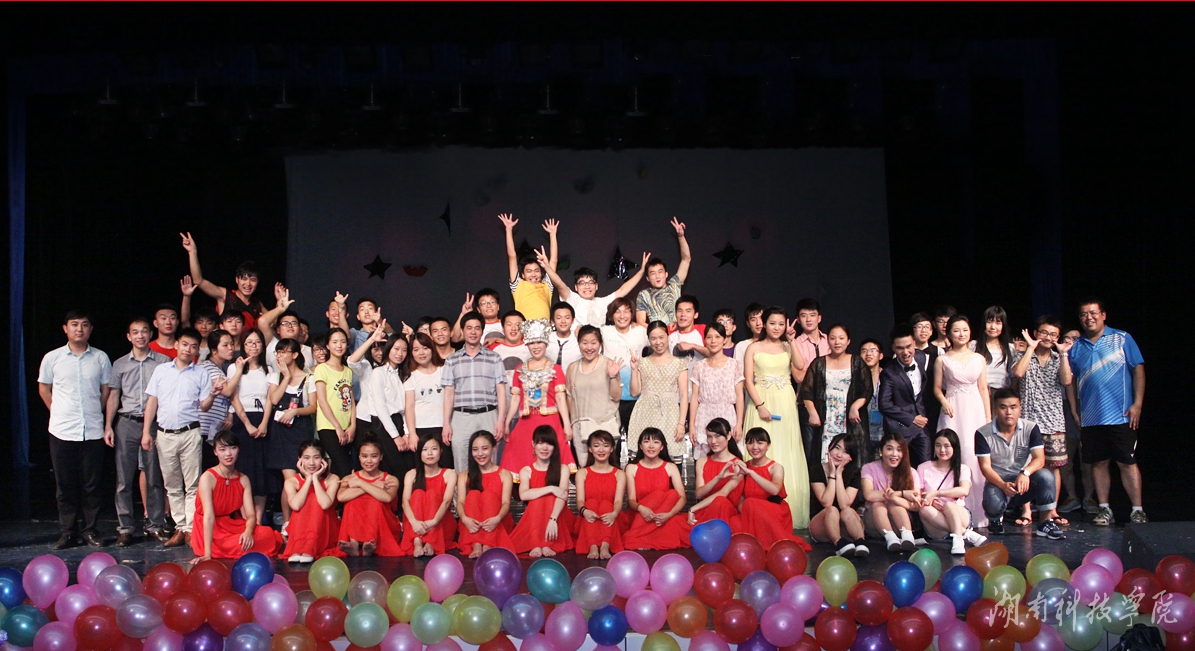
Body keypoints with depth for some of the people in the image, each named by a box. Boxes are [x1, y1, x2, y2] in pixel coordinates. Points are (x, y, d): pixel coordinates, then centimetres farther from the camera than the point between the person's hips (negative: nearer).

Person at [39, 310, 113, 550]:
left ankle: (90, 530, 12)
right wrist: (60, 412, 10)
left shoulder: (100, 358, 4)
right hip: (62, 431, 0)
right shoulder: (52, 358, 3)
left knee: (92, 484, 3)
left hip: (93, 431, 0)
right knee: (65, 485, 4)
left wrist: (95, 413, 9)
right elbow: (44, 388, 14)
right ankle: (66, 532, 12)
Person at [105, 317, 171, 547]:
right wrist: (108, 426, 4)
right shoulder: (120, 364, 12)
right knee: (124, 479, 0)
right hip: (127, 423, 1)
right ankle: (125, 528, 6)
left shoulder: (163, 362, 6)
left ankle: (156, 525, 8)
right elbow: (113, 396, 13)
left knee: (155, 477, 1)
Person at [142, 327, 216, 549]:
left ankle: (191, 529, -2)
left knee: (192, 484, -4)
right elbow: (152, 401, 10)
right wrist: (146, 432, 4)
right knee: (172, 485, 6)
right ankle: (180, 527, 12)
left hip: (190, 433, -2)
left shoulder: (201, 375, 6)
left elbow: (203, 406, 3)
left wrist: (212, 394, -18)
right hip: (164, 434, 2)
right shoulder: (161, 371, 10)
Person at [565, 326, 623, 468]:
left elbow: (616, 396, -3)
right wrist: (570, 424, 14)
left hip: (605, 424, -3)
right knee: (583, 465, 5)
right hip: (580, 425, 4)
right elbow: (569, 397, 15)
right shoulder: (573, 368, 9)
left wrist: (613, 377, -17)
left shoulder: (609, 365, -2)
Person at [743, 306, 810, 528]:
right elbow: (748, 379, -1)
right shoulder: (754, 348, 7)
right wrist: (760, 405, -13)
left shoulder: (788, 347, 11)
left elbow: (800, 374, -5)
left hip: (785, 404, 2)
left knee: (786, 454, 0)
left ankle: (787, 513, 4)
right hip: (762, 403, -2)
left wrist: (792, 342, -5)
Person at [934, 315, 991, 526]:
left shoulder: (978, 358, 11)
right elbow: (937, 388, 7)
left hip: (975, 410, 2)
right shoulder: (943, 359, 6)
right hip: (953, 411, -2)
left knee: (976, 458, -4)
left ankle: (977, 511, 5)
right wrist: (944, 402, -14)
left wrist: (989, 417, 6)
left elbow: (983, 389, 10)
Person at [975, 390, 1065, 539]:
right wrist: (1003, 485, -33)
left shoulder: (1031, 428, -4)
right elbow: (985, 467, -14)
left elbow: (1039, 459, -14)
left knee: (1045, 476, -30)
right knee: (993, 503, -35)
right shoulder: (983, 434, -9)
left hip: (1024, 482, 2)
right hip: (997, 482, -2)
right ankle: (996, 519, 6)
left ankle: (1045, 523, -15)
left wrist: (1025, 473, -37)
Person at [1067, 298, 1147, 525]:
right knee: (1098, 463, 6)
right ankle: (1104, 510, 13)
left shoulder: (1122, 339, 3)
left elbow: (1138, 370, 0)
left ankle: (1137, 511, 1)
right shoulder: (1075, 347, 11)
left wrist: (1137, 404, -8)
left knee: (1127, 462, -3)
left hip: (1121, 415, -3)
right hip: (1090, 418, 3)